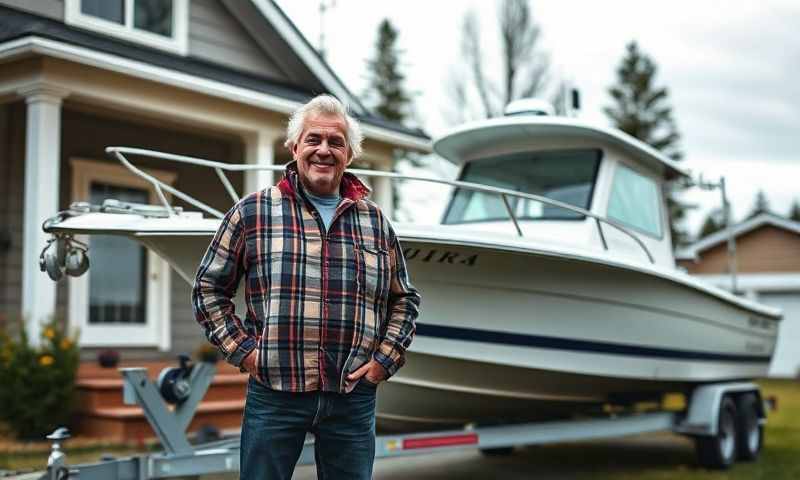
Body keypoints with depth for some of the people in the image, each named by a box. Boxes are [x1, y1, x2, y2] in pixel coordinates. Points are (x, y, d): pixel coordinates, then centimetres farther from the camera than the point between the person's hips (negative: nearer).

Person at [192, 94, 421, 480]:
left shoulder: (375, 221, 11)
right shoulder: (252, 212, 2)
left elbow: (404, 299, 18)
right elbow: (209, 288, 7)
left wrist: (385, 359, 6)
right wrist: (242, 350, -2)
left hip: (354, 397, 3)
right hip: (274, 393, -2)